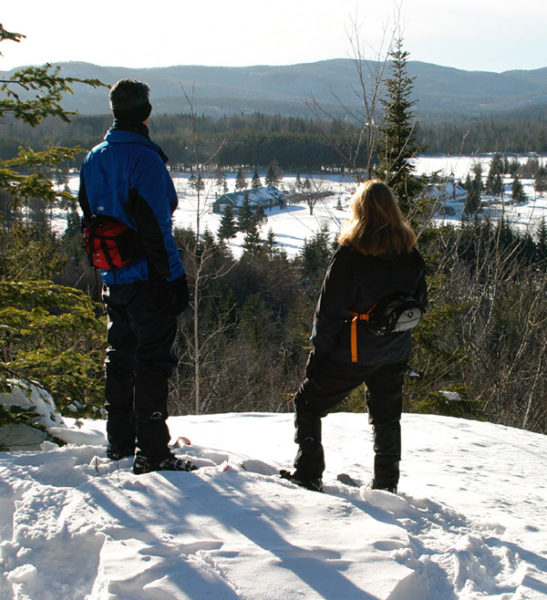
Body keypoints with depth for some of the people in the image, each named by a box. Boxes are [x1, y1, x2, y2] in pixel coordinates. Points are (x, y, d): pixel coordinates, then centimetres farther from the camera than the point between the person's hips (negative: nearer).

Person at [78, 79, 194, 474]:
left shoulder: (93, 160, 9)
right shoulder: (145, 158, -15)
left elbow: (88, 220, 15)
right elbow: (156, 226, -18)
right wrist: (175, 276, -14)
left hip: (112, 278, 8)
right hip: (147, 278, -8)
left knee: (120, 357, 17)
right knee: (153, 360, -2)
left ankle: (119, 444, 25)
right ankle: (152, 452, -1)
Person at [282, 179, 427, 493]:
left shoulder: (351, 252, -15)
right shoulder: (411, 254, 0)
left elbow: (330, 308, -13)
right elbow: (420, 303, 11)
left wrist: (318, 352, -6)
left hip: (353, 351, -5)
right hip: (395, 354, 5)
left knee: (308, 404, 10)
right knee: (387, 417, 20)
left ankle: (308, 473, 4)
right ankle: (387, 484, 25)